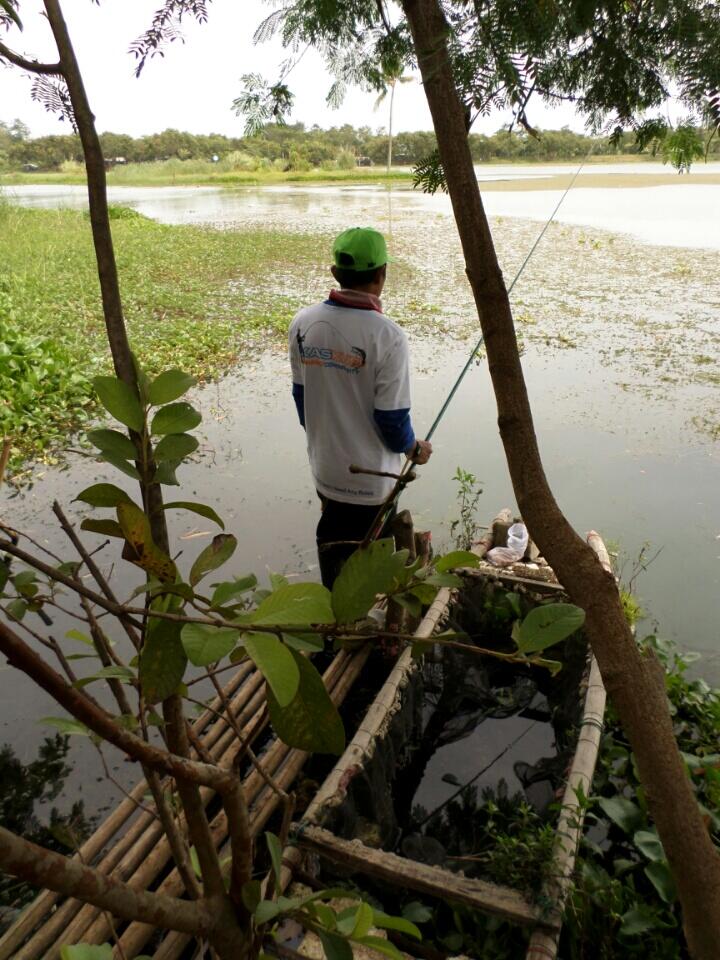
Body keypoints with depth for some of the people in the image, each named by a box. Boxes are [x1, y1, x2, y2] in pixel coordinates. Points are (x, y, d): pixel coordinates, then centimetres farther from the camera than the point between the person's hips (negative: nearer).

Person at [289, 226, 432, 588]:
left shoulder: (303, 323, -5)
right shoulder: (386, 336, -22)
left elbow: (301, 398, 6)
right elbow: (392, 421, -18)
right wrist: (415, 449, 4)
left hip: (324, 472, 5)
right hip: (370, 480, -5)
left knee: (333, 569, 23)